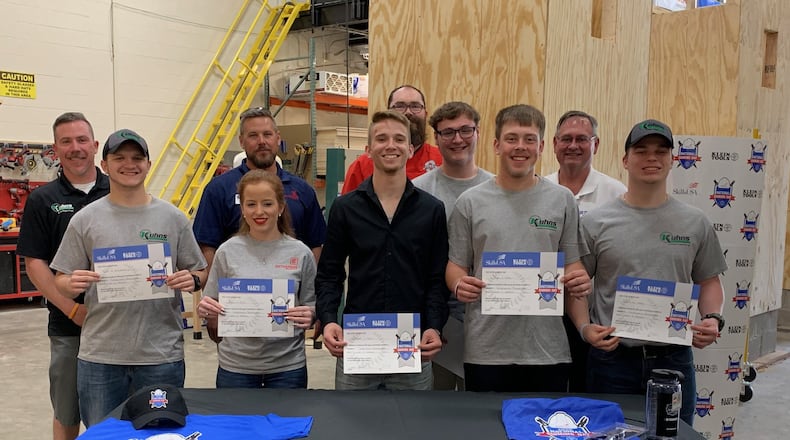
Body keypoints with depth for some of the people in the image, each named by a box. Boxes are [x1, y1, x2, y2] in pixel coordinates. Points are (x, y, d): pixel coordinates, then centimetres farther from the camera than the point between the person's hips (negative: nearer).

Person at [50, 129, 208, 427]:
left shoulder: (173, 218, 3)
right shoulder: (85, 220, 3)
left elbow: (200, 273, 7)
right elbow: (62, 281, 5)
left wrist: (192, 280, -14)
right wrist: (72, 285, -17)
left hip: (162, 356, 0)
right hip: (99, 357, 0)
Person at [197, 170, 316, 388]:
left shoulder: (300, 253, -2)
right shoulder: (227, 252, -1)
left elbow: (312, 307, 5)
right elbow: (212, 309, 6)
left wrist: (309, 316, -17)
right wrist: (205, 309, -16)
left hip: (288, 366, 0)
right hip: (235, 365, 0)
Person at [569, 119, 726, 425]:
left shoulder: (695, 223, 4)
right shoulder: (595, 222, -3)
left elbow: (708, 281, 13)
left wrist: (712, 317, -5)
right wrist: (584, 327, -15)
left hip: (674, 358, 2)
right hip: (612, 358, -2)